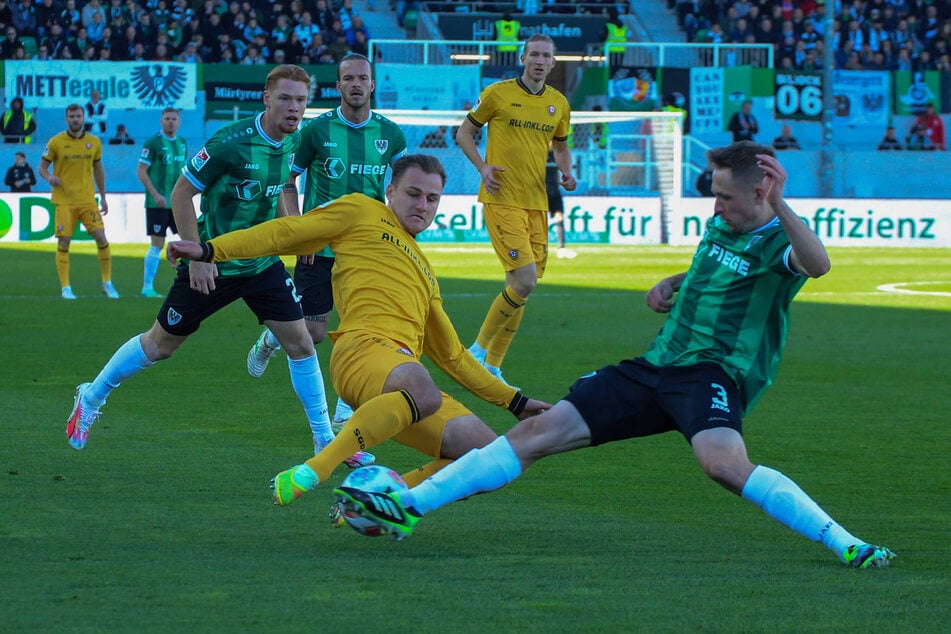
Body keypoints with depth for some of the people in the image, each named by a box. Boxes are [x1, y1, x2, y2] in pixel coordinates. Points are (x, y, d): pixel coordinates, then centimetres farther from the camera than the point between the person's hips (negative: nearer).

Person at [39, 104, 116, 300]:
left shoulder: (94, 142, 6)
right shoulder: (55, 142, -3)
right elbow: (42, 167, 2)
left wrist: (103, 197, 16)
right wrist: (49, 178, -20)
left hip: (88, 200, 2)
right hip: (64, 201, -2)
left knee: (101, 239, -6)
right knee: (63, 243, -5)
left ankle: (107, 284, 8)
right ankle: (65, 288, 4)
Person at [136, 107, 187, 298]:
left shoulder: (182, 143, 12)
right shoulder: (153, 142, -8)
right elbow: (141, 171, -10)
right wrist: (155, 194, -18)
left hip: (177, 202, 6)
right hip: (158, 202, -6)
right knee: (157, 244, -5)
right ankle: (147, 287, 3)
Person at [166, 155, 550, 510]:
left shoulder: (425, 275, 37)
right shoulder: (361, 212, 20)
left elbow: (452, 356, 40)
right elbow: (286, 233, 14)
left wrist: (514, 402, 38)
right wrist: (211, 250, 3)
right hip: (364, 348, -7)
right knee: (423, 391, -40)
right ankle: (310, 475, -38)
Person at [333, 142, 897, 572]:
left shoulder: (780, 241, -9)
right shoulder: (720, 226, 17)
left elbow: (818, 265, -34)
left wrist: (779, 207, -47)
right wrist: (670, 284, 19)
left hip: (715, 374, -8)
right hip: (658, 364, 8)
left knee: (723, 463, -40)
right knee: (540, 431, 0)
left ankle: (846, 544, -34)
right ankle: (406, 509, -1)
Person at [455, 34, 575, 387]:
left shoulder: (559, 103, 11)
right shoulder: (498, 93, -3)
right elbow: (464, 133, 5)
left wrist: (566, 172, 4)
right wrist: (482, 166, -10)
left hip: (537, 202, 6)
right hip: (502, 200, -6)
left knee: (520, 286, 7)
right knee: (525, 281, -18)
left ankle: (492, 367, 18)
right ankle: (480, 350, -1)